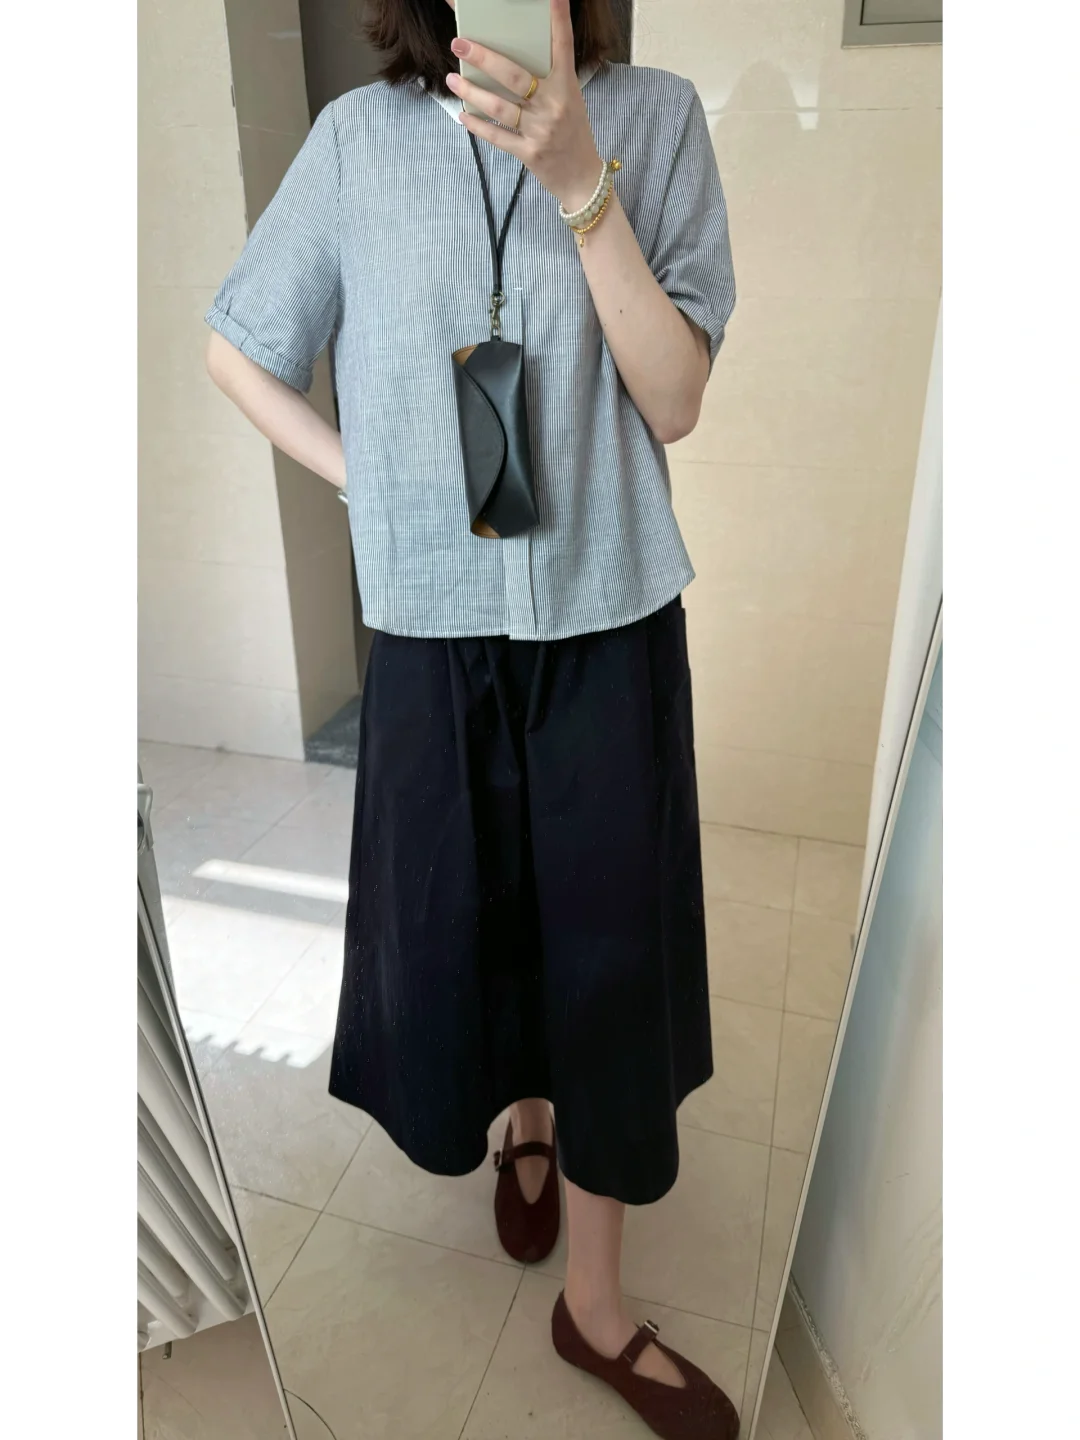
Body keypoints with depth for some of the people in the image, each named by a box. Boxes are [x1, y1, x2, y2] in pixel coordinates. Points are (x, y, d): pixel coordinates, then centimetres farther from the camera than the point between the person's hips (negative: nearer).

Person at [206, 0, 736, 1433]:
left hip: (610, 619, 0)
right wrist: (372, 480, -1)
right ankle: (521, 1118, 48)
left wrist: (578, 180, -18)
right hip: (434, 624, 1)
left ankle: (596, 1304, 30)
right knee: (461, 927, 13)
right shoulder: (360, 137, 1)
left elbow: (673, 402, -9)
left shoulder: (655, 115, 0)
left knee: (605, 949, 7)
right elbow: (237, 348, 10)